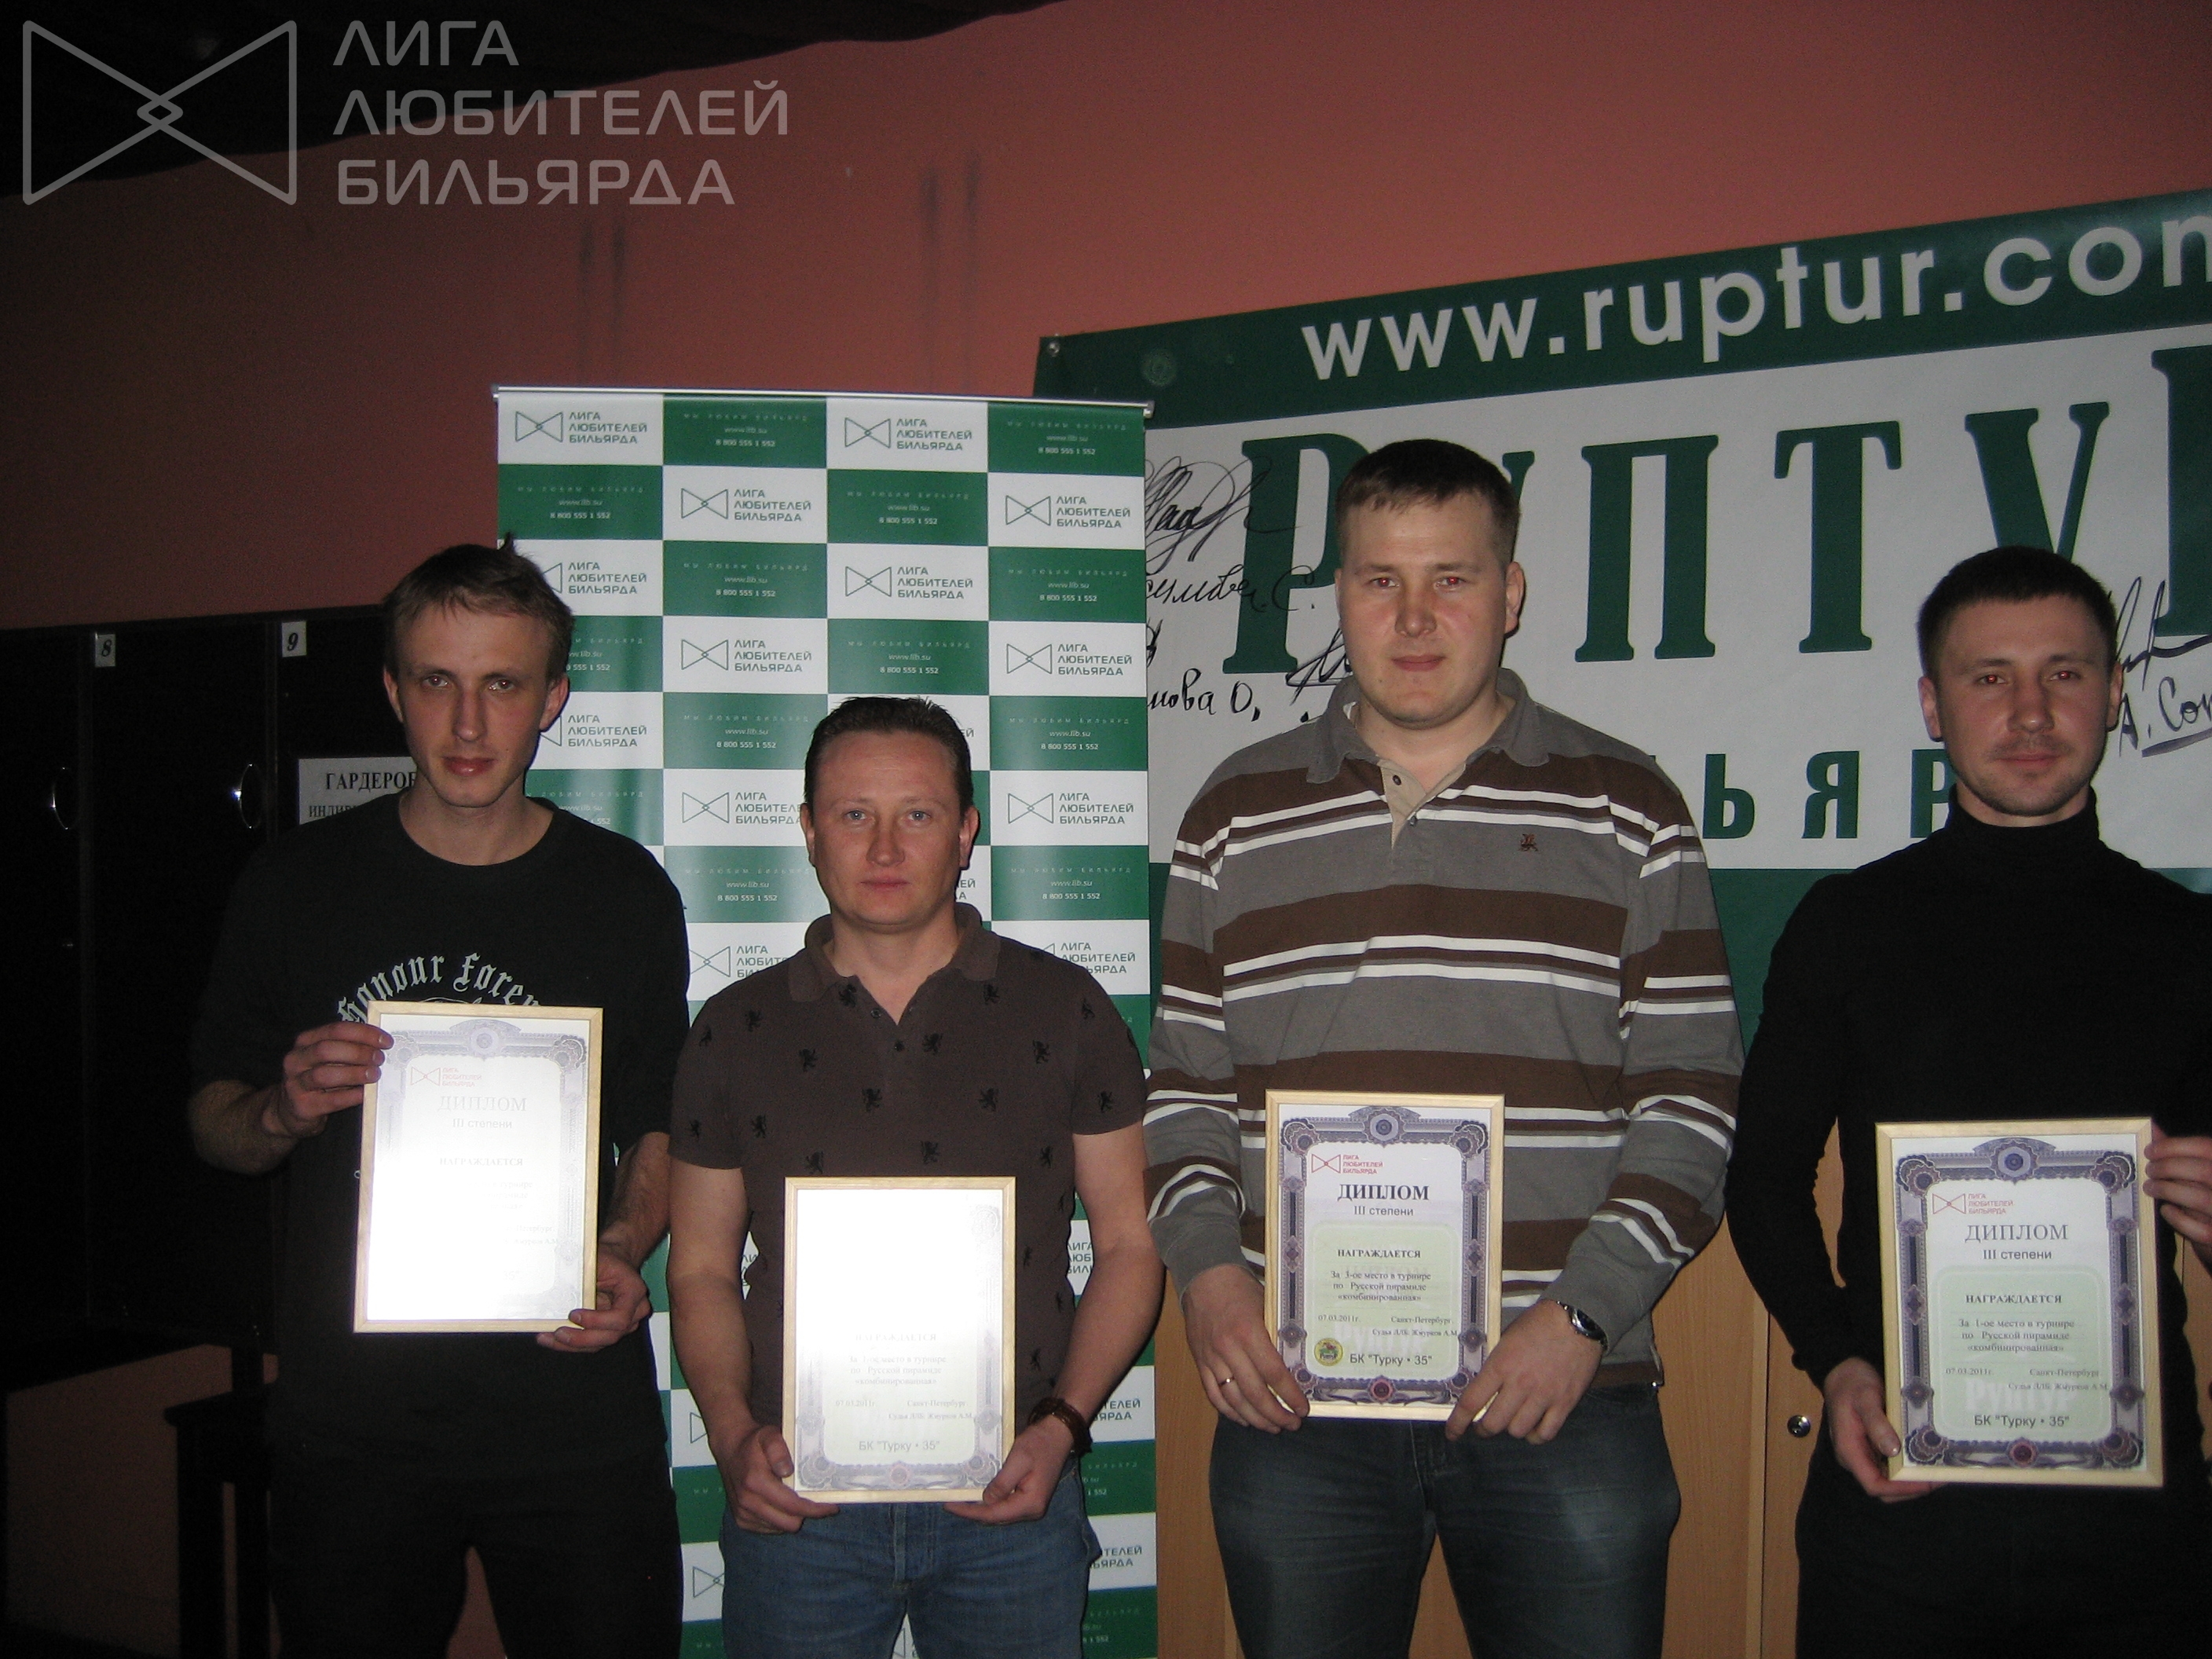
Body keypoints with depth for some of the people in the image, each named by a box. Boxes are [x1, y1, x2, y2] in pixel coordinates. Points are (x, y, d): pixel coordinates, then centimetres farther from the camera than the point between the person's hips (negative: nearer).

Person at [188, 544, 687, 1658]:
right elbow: (213, 1124, 8)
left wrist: (622, 1252, -9)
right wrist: (283, 1113, -14)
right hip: (347, 1414, 1)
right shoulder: (298, 882, 1)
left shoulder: (625, 893, 0)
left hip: (570, 1409, 0)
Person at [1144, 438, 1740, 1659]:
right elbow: (1183, 1083, 11)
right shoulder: (1236, 817, 8)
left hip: (1568, 1399, -1)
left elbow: (1691, 1092, 1)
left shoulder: (1626, 813, 3)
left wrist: (1584, 1314, -9)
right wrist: (1207, 1270, -4)